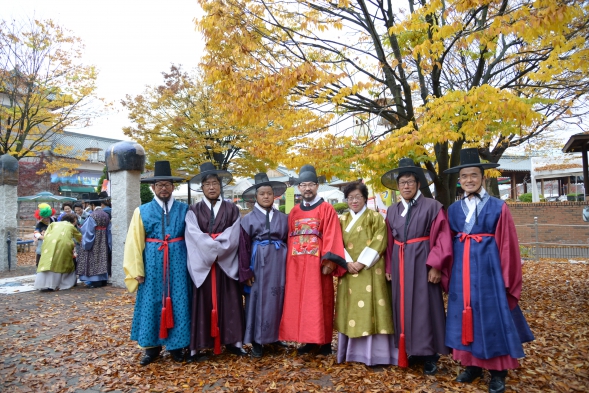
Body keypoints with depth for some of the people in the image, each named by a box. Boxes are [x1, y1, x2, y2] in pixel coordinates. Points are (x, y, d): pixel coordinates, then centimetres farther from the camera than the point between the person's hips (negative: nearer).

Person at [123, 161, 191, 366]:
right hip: (152, 264, 0)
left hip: (177, 263, 0)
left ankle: (176, 346, 21)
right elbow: (134, 242, 2)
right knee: (151, 303, 7)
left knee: (177, 303, 6)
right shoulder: (142, 211, 4)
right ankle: (152, 347, 21)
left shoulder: (184, 209, 5)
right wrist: (136, 271, -4)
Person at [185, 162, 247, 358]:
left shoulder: (232, 210, 7)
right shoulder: (193, 211, 5)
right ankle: (198, 345, 9)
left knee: (229, 303, 6)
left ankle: (231, 341, 16)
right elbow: (195, 237, -9)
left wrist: (216, 247, -14)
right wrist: (215, 245, -16)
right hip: (202, 264, -1)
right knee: (203, 303, 2)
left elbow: (233, 237, -3)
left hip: (227, 263, 1)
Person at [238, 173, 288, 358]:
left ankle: (275, 336, 24)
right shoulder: (248, 219, 1)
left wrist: (288, 267, 1)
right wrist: (246, 272, -7)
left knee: (277, 300, 9)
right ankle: (256, 341, 14)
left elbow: (288, 242, 6)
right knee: (257, 300, 4)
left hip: (278, 263, 2)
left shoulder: (283, 218, 7)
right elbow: (244, 247, -2)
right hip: (258, 263, -2)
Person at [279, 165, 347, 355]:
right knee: (300, 302, 8)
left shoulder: (327, 209, -1)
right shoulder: (294, 212, 13)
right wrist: (288, 262, 7)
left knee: (320, 302, 3)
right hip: (296, 265, 5)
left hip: (317, 263, -4)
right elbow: (290, 238, 14)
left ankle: (324, 341, 15)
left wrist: (329, 261, -18)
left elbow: (332, 237, -9)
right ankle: (309, 340, 20)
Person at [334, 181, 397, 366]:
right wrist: (347, 262, -10)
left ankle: (374, 353, 4)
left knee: (370, 309, -5)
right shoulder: (343, 219, 13)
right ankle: (352, 351, 18)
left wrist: (361, 263, -15)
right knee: (351, 309, 7)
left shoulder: (375, 217, 0)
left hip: (370, 271, -4)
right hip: (349, 271, 4)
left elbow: (379, 242, -9)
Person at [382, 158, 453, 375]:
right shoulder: (392, 211, 10)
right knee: (403, 306, 9)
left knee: (425, 306, 2)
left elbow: (442, 238, -9)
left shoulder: (432, 206, -4)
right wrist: (389, 266, 7)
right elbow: (389, 242, 12)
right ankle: (409, 350, 23)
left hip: (422, 263, -4)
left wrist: (436, 266, -16)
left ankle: (429, 354, 15)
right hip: (400, 265, 5)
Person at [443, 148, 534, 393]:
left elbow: (507, 246, -4)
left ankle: (498, 373, 21)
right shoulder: (454, 210, 6)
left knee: (493, 317, 6)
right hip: (462, 270, 3)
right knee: (466, 317, 11)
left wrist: (507, 280, -5)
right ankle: (472, 365, 26)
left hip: (489, 268, -3)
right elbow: (448, 244, 9)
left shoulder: (498, 207, -3)